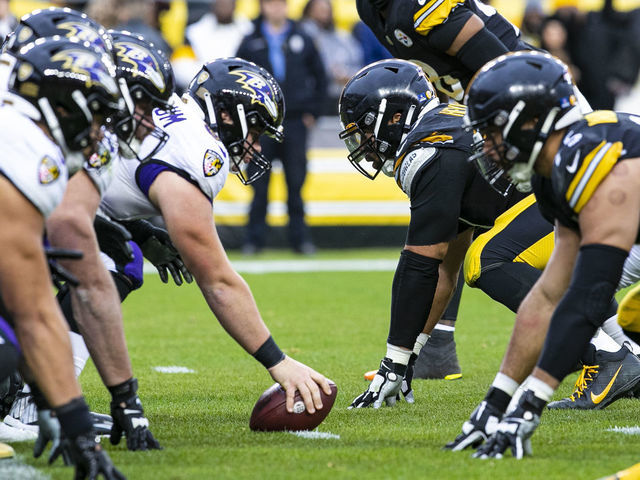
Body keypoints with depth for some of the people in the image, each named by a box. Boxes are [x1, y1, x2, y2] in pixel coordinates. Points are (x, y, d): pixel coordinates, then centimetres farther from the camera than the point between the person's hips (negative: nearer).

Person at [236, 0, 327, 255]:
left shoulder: (302, 41, 6)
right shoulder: (250, 44, 4)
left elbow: (320, 77, 14)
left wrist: (312, 111, 7)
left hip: (295, 122, 1)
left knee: (296, 181, 3)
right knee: (259, 183, 0)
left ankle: (299, 236, 10)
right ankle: (255, 238, 6)